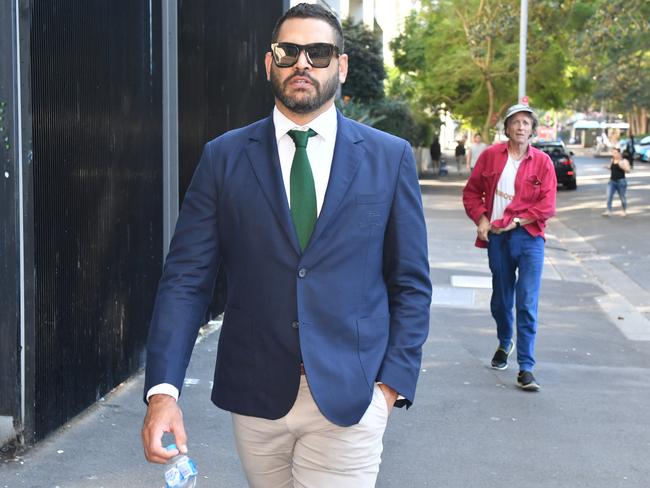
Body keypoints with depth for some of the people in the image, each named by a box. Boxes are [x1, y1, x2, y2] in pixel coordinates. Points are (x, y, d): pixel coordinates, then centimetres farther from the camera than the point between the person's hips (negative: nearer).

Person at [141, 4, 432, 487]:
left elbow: (411, 283, 5)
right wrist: (163, 389, -13)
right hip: (255, 394, 1)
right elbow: (186, 278, -3)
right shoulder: (224, 157, 2)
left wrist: (393, 381, -5)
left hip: (350, 397, -1)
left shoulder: (390, 158, 2)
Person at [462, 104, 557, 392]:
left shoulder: (542, 162, -1)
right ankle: (505, 344, 43)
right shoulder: (490, 156, 4)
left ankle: (526, 368, -5)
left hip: (528, 238, -2)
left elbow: (547, 207, -4)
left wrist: (516, 221, -11)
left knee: (527, 303, -8)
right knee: (501, 299, 16)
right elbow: (472, 192, 11)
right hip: (497, 238, 2)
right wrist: (481, 219, -3)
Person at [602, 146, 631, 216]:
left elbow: (628, 170, -12)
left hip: (621, 181, -5)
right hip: (612, 181, 5)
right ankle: (608, 211, -12)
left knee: (622, 197, 7)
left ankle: (624, 210, 26)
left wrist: (622, 167, -27)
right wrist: (608, 167, 6)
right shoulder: (612, 160, 9)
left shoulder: (624, 161, -7)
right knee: (609, 196, -9)